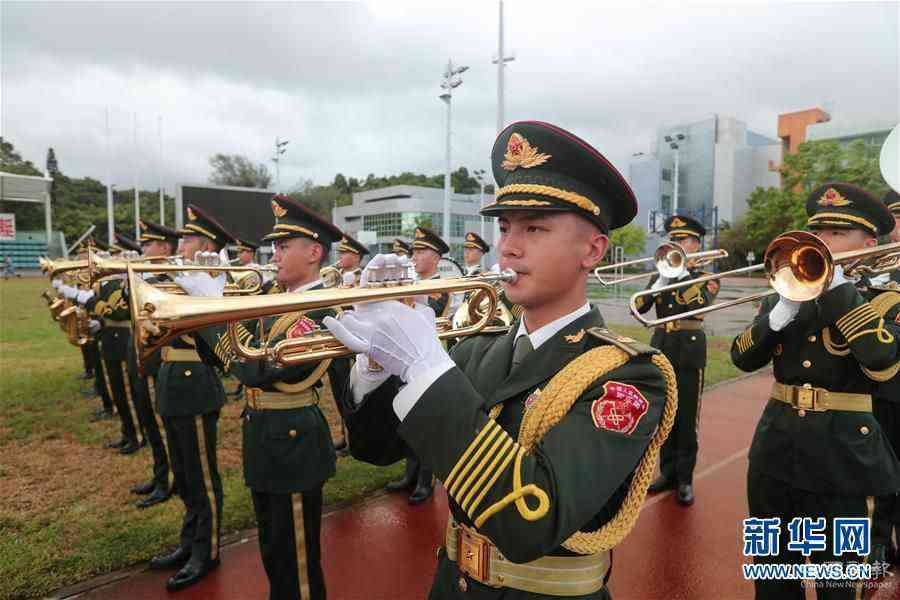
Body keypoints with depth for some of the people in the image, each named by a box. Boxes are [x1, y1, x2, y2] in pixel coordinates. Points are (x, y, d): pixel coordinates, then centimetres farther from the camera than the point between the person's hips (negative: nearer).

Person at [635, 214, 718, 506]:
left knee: (687, 419, 1)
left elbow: (701, 304, -22)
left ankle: (685, 479, 12)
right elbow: (637, 308, -4)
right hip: (660, 352, 4)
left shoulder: (707, 278, 0)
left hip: (689, 354, -3)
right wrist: (661, 282, -15)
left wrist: (683, 272, -18)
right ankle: (668, 472, 22)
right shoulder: (660, 276, 9)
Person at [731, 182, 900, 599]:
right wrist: (783, 310, -18)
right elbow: (743, 358, -5)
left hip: (841, 461, -4)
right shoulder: (785, 296, 6)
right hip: (774, 451, 4)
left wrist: (836, 287, -23)